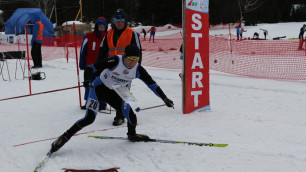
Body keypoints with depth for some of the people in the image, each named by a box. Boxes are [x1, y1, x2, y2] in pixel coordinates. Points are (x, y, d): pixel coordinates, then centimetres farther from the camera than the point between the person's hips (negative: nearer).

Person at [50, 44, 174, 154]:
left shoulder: (138, 70, -13)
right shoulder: (115, 61, -27)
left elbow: (152, 83, -4)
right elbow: (92, 67, -24)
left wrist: (165, 98, -5)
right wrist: (87, 80, -41)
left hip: (114, 94, 4)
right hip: (99, 89, -4)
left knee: (132, 118, -6)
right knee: (89, 118, -19)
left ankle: (132, 135, 28)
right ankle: (64, 137, -4)